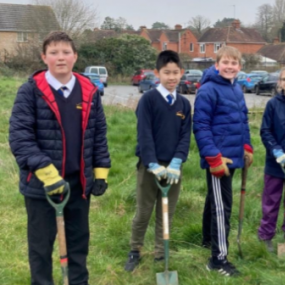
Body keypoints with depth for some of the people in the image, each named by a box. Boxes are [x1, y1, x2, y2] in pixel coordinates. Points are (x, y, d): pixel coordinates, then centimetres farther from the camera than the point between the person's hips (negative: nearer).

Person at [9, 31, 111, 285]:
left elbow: (99, 134, 9)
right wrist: (46, 172, -23)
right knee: (41, 242, 11)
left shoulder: (89, 91, 3)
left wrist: (101, 171, 4)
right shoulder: (30, 91, -10)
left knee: (79, 237, 18)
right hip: (40, 181, -3)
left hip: (80, 179, 4)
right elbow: (19, 136, -15)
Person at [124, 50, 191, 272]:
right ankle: (135, 251, 25)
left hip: (173, 167, 4)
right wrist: (153, 164, -22)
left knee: (167, 214, 12)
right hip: (150, 166, -3)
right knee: (143, 212, 8)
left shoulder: (184, 104, 5)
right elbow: (144, 134, -14)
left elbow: (185, 136, 0)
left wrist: (176, 163, -15)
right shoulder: (148, 99, -8)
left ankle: (161, 254, 26)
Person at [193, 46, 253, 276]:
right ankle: (219, 258, 2)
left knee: (215, 200, 21)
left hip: (232, 156, 8)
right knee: (222, 206, -6)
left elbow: (243, 120, 20)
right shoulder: (208, 90, -15)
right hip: (217, 158, -8)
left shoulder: (237, 89, 9)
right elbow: (200, 126, -19)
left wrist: (247, 146, 11)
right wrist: (214, 157, -21)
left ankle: (209, 239, 39)